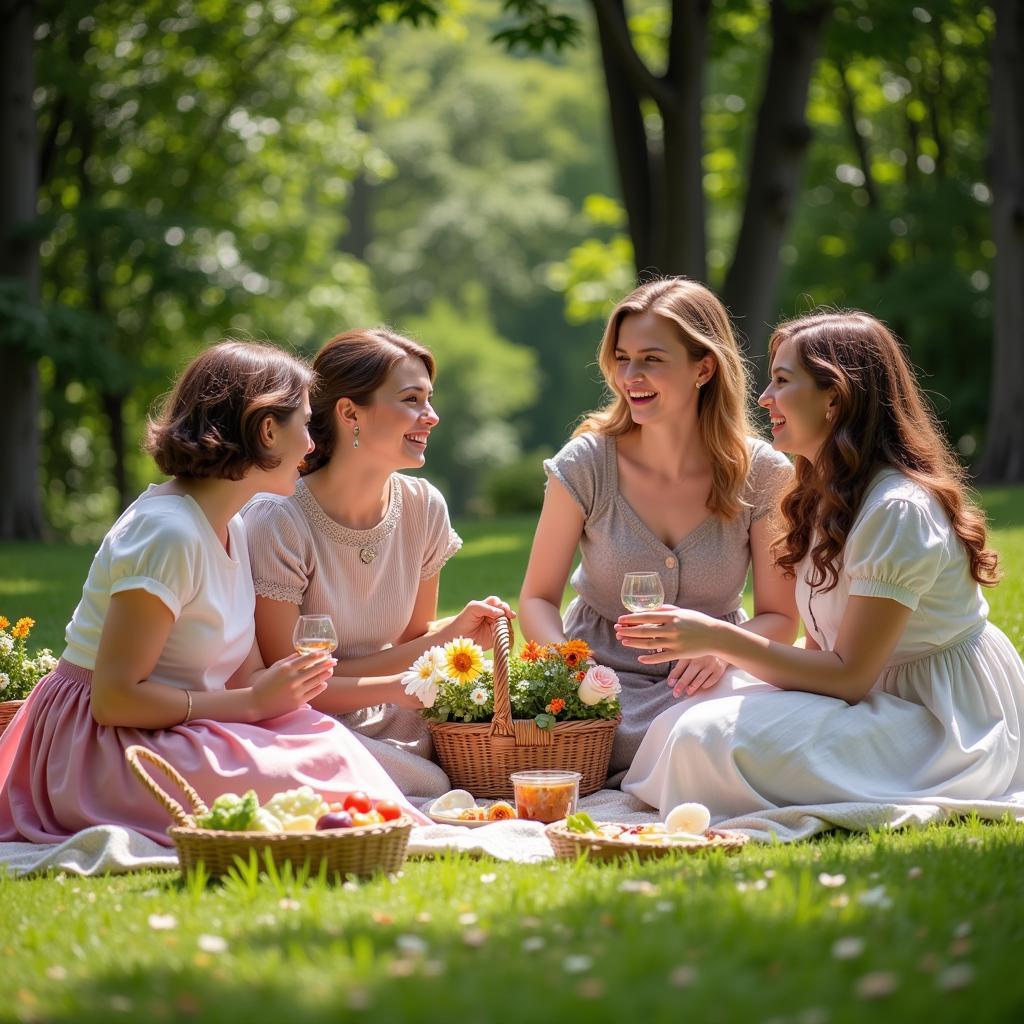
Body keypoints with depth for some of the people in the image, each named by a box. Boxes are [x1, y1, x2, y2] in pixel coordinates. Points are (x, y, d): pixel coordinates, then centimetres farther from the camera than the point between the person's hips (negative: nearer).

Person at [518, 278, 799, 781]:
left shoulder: (761, 474, -6)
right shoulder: (586, 465, -7)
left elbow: (779, 619, -2)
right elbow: (538, 597, 0)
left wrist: (723, 649, -25)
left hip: (707, 682, 0)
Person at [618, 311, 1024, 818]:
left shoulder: (896, 511, -21)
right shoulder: (825, 498, 9)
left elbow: (850, 675, -21)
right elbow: (823, 647, 8)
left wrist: (719, 638, -21)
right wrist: (713, 650, -7)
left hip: (948, 728, -9)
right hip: (883, 696, 9)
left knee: (716, 736, -24)